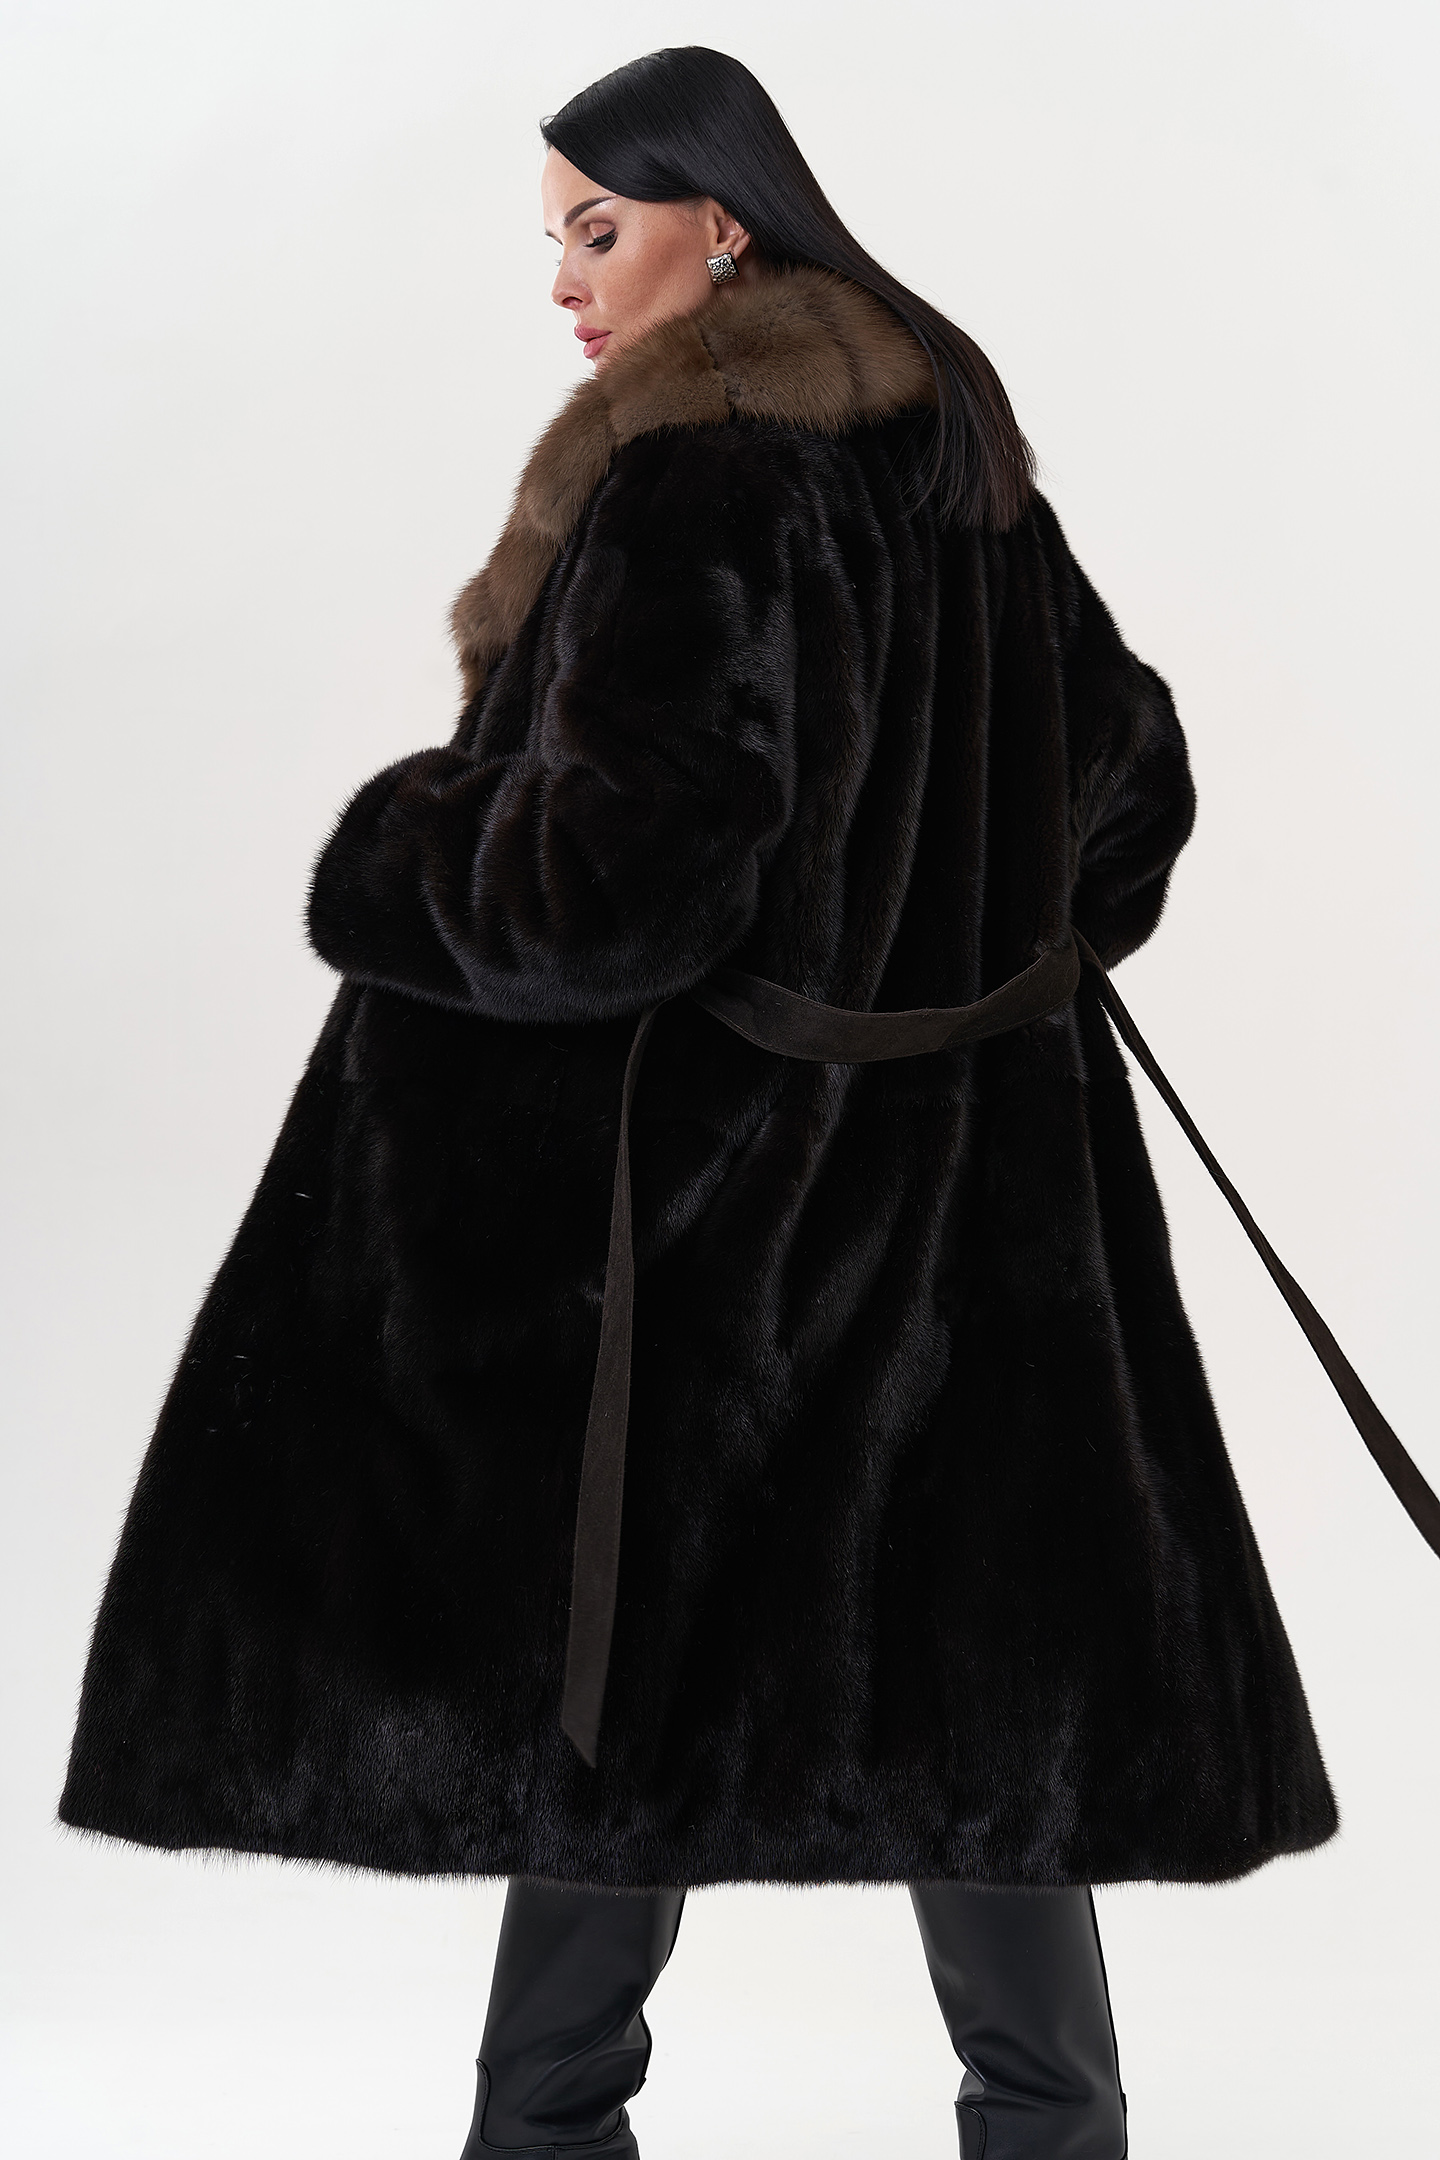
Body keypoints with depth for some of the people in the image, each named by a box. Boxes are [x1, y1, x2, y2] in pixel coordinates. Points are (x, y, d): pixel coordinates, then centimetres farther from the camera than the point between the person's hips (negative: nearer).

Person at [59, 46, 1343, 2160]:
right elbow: (1127, 773, 15)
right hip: (958, 1157, 8)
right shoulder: (949, 457, 8)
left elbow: (619, 875, -24)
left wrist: (390, 860, -6)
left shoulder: (692, 478, -18)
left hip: (716, 1166, -8)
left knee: (611, 1621, 6)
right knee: (946, 1612, 12)